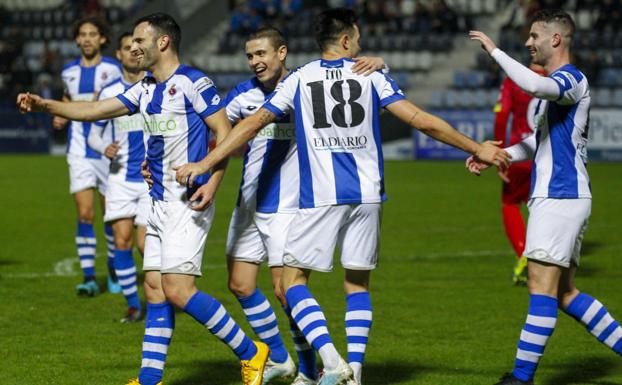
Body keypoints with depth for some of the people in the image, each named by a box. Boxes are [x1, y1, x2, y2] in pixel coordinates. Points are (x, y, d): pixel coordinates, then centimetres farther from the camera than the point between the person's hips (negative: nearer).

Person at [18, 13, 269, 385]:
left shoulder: (193, 82, -10)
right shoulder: (145, 90, 15)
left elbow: (225, 131, -12)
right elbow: (96, 110, 14)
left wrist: (212, 182, -23)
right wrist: (46, 105, 3)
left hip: (188, 204, -9)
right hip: (159, 202, 9)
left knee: (178, 289, -14)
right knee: (155, 290, 6)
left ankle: (250, 353, -4)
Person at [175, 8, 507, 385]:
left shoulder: (298, 79, 4)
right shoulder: (371, 75, 3)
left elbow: (253, 124, 3)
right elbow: (422, 120, -1)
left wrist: (204, 164, 10)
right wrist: (476, 148, 7)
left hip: (320, 197, -2)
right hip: (367, 195, 2)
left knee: (293, 279, 5)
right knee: (358, 283, 13)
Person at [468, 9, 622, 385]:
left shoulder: (572, 80, -12)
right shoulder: (556, 84, 20)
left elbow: (533, 84, -36)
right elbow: (539, 142, 28)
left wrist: (495, 50, -25)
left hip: (560, 198, -10)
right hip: (559, 198, 10)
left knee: (543, 287, -9)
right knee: (565, 294, 11)